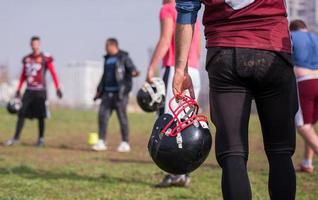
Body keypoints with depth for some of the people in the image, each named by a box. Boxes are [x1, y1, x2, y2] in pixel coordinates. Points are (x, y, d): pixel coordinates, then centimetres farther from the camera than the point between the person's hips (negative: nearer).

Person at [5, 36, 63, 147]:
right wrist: (19, 89, 18)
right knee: (21, 114, 0)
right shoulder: (27, 59, 12)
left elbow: (53, 73, -5)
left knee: (40, 116, 1)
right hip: (29, 90, 4)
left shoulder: (45, 58, -3)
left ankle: (41, 139, 12)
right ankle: (16, 138, 4)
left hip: (40, 90, -4)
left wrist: (58, 88, -12)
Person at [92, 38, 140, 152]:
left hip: (120, 92, -7)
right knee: (102, 115, -2)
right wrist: (99, 91, 24)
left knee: (122, 116, -3)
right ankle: (101, 142, 2)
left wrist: (134, 72, -39)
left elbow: (131, 67, -15)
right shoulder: (107, 59, 19)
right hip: (108, 92, 7)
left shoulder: (123, 57, -1)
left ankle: (125, 143, 5)